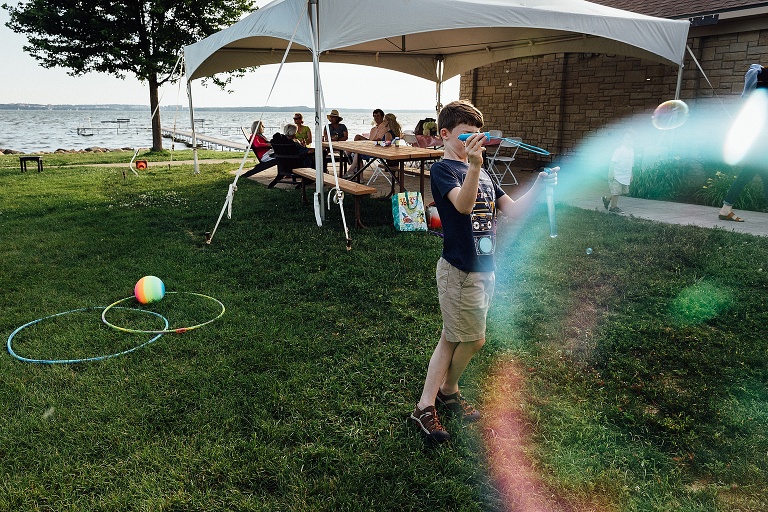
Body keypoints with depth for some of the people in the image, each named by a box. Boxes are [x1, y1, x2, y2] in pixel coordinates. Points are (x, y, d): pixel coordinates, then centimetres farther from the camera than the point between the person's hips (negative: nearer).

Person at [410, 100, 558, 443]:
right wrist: (474, 165, -46)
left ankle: (426, 406, 27)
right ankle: (447, 391, 26)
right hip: (459, 269, -8)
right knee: (473, 340, 3)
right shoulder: (443, 169, -11)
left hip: (484, 267, 8)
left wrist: (539, 187, -8)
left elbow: (512, 210, 7)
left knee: (454, 338, 14)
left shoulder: (482, 173, 14)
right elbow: (463, 204, -31)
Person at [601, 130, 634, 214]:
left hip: (625, 177, 7)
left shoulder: (631, 151, 8)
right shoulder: (619, 150, -14)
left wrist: (631, 175, 20)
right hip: (617, 176, -7)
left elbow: (631, 164, 18)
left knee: (623, 191, 12)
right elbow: (613, 162, -15)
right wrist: (611, 174, -19)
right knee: (616, 192, -1)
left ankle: (607, 199, 27)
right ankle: (613, 207, 12)